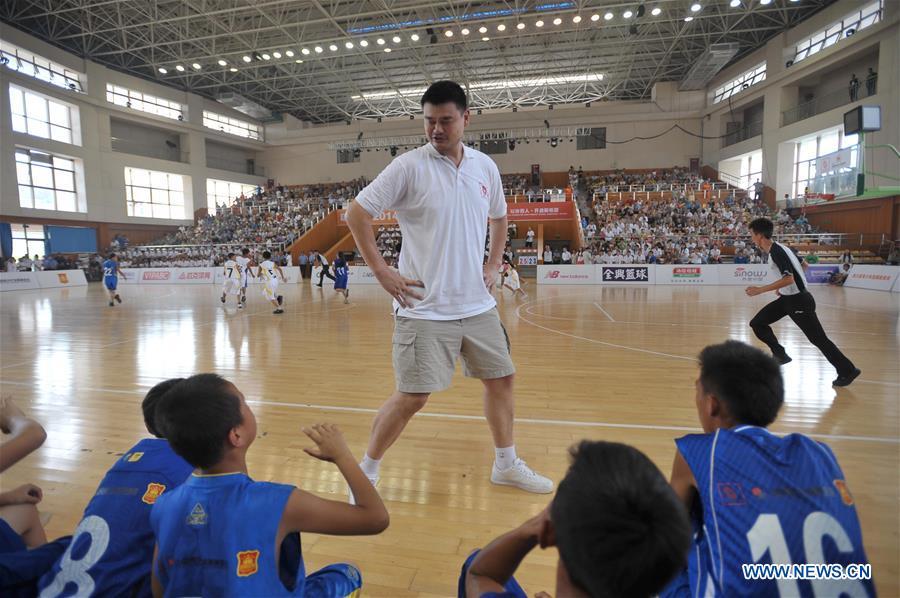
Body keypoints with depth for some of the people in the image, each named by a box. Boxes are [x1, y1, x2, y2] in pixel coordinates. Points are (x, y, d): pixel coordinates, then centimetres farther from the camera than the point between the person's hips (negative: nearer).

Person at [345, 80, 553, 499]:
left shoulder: (485, 167, 7)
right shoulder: (409, 167, -9)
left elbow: (499, 217, 23)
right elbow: (357, 213, -6)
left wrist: (494, 264, 12)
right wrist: (381, 271, -11)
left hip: (478, 305, 6)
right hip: (425, 308, -5)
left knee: (501, 379, 13)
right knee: (412, 397, -4)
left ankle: (506, 465, 34)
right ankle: (366, 472, 20)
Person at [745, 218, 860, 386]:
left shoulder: (776, 251, -21)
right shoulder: (778, 248, 7)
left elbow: (789, 279, -31)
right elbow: (803, 265, 19)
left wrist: (760, 290, -30)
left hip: (798, 300, -9)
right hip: (787, 298, 9)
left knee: (818, 339, 0)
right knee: (757, 323, 4)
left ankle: (847, 371, 14)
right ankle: (780, 354, 13)